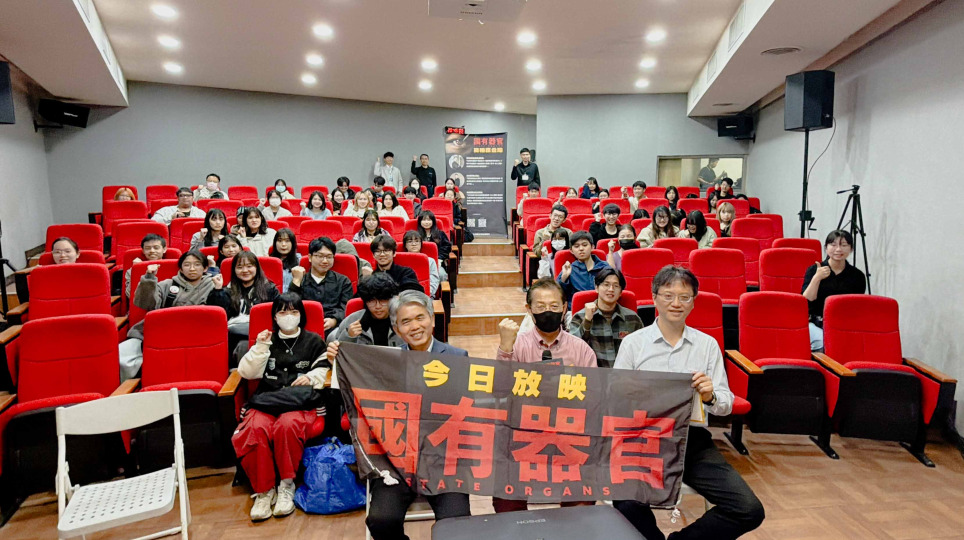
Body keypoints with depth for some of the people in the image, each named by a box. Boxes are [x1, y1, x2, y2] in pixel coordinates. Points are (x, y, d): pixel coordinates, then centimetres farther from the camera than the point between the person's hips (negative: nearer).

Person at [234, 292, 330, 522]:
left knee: (287, 425, -37)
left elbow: (324, 370, 16)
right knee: (255, 428, -33)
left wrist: (311, 377, -4)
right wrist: (260, 347, 1)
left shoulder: (313, 341, 17)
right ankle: (264, 490, -19)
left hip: (301, 401, -2)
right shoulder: (267, 341, 22)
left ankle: (286, 485, -18)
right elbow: (247, 372, 13)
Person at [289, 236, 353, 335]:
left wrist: (334, 320, -16)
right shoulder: (300, 281, 22)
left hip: (332, 328, 0)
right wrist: (296, 280, 5)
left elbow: (346, 308, 5)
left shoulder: (343, 281, 19)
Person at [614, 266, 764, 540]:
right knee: (627, 507, -29)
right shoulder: (632, 343, 4)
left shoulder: (708, 345, 10)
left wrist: (710, 397, -14)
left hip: (694, 440, 3)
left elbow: (726, 405, 8)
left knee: (749, 510, -15)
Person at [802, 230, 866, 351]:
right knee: (823, 344, -32)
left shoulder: (857, 276, 6)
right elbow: (806, 302, -9)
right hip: (816, 325, -2)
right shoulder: (814, 270, 2)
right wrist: (817, 278, -19)